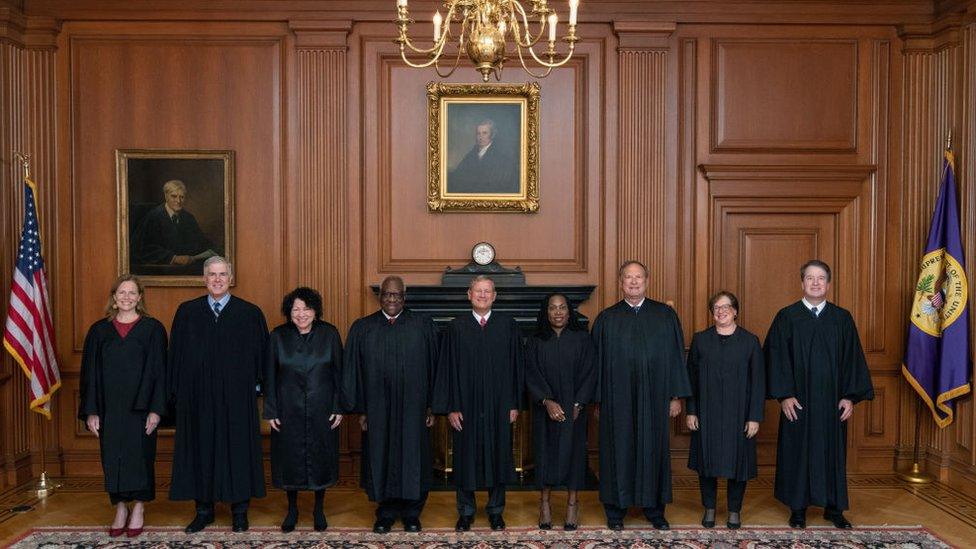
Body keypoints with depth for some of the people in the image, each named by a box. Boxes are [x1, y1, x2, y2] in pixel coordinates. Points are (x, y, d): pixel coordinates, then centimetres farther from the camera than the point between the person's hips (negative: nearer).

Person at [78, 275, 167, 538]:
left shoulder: (152, 328, -1)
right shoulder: (99, 330, 6)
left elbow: (159, 371, -4)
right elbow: (90, 373, 6)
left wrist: (155, 409, -10)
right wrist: (91, 411, -1)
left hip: (140, 407, -2)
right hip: (109, 407, 2)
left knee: (139, 456, 3)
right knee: (113, 459, 7)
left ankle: (139, 509, 18)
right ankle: (120, 509, 21)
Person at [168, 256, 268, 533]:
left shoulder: (250, 313, 0)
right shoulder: (186, 312, 6)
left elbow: (261, 353, 3)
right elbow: (176, 354, 7)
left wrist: (256, 386, -3)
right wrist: (177, 392, 2)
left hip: (237, 396, -1)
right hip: (198, 396, 2)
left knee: (238, 449, 5)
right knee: (201, 450, 7)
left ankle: (240, 510, 17)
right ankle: (204, 509, 21)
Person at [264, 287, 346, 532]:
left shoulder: (329, 334, -5)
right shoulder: (278, 337, -4)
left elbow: (338, 372, -1)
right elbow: (270, 377, 0)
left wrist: (339, 407, -4)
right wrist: (271, 411, -3)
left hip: (321, 409, 0)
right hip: (289, 409, 0)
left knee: (320, 457, 9)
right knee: (290, 458, 8)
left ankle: (319, 509, 26)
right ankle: (292, 509, 26)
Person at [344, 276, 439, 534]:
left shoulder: (423, 325, 2)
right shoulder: (362, 328, 4)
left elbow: (433, 366, 2)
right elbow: (354, 370, 4)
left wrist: (432, 406, -2)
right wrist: (361, 410, 0)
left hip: (413, 407, -1)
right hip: (377, 409, 1)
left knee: (413, 458, 5)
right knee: (381, 458, 7)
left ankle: (411, 513, 20)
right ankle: (386, 512, 22)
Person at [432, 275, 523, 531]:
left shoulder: (507, 325, 2)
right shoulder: (456, 327, 0)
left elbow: (515, 365, 3)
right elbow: (447, 368, -1)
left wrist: (514, 404, -1)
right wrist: (451, 407, -6)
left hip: (499, 406, 1)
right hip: (466, 406, -1)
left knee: (498, 457, 8)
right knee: (466, 459, 7)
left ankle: (496, 510, 24)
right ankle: (466, 512, 21)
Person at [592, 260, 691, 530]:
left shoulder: (665, 315, 5)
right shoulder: (607, 319, 4)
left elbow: (676, 356, 4)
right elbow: (598, 360, 4)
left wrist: (676, 396, 1)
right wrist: (598, 399, 0)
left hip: (654, 397, 1)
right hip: (617, 399, 0)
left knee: (653, 449, 7)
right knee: (619, 450, 5)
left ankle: (654, 508, 20)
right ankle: (615, 509, 16)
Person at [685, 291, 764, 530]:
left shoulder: (750, 341, -2)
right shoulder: (700, 340, 2)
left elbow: (758, 381, -2)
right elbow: (691, 377, 3)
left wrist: (755, 417, -7)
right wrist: (690, 411, -2)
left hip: (738, 414, -1)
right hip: (707, 413, 1)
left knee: (737, 460, 6)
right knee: (708, 458, 7)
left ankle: (735, 511, 22)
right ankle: (709, 508, 22)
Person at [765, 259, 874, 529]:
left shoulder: (842, 318, 5)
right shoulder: (786, 317, -1)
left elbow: (853, 359, 4)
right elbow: (777, 357, -5)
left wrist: (850, 396, -4)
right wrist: (784, 395, -12)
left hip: (832, 401, 2)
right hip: (798, 401, -2)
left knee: (833, 451, 9)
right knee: (798, 451, 5)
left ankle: (834, 507, 21)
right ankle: (798, 507, 16)